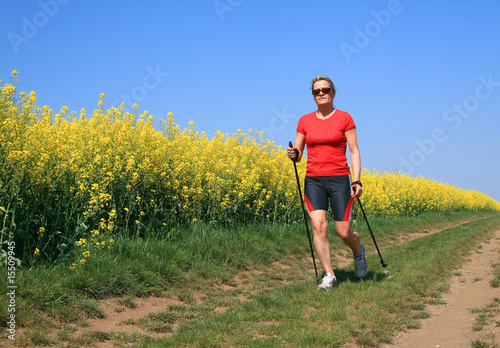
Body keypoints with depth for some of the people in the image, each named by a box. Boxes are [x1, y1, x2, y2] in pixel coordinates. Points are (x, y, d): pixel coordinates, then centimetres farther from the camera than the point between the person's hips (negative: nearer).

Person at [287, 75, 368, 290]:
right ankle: (329, 276, -6)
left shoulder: (344, 118, 1)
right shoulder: (304, 121, 8)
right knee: (318, 226, -14)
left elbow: (354, 151, -1)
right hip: (313, 181, 2)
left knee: (344, 232, -1)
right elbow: (298, 153, 12)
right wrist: (293, 154, -13)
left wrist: (357, 181, -11)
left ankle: (358, 252, 35)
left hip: (339, 180, -2)